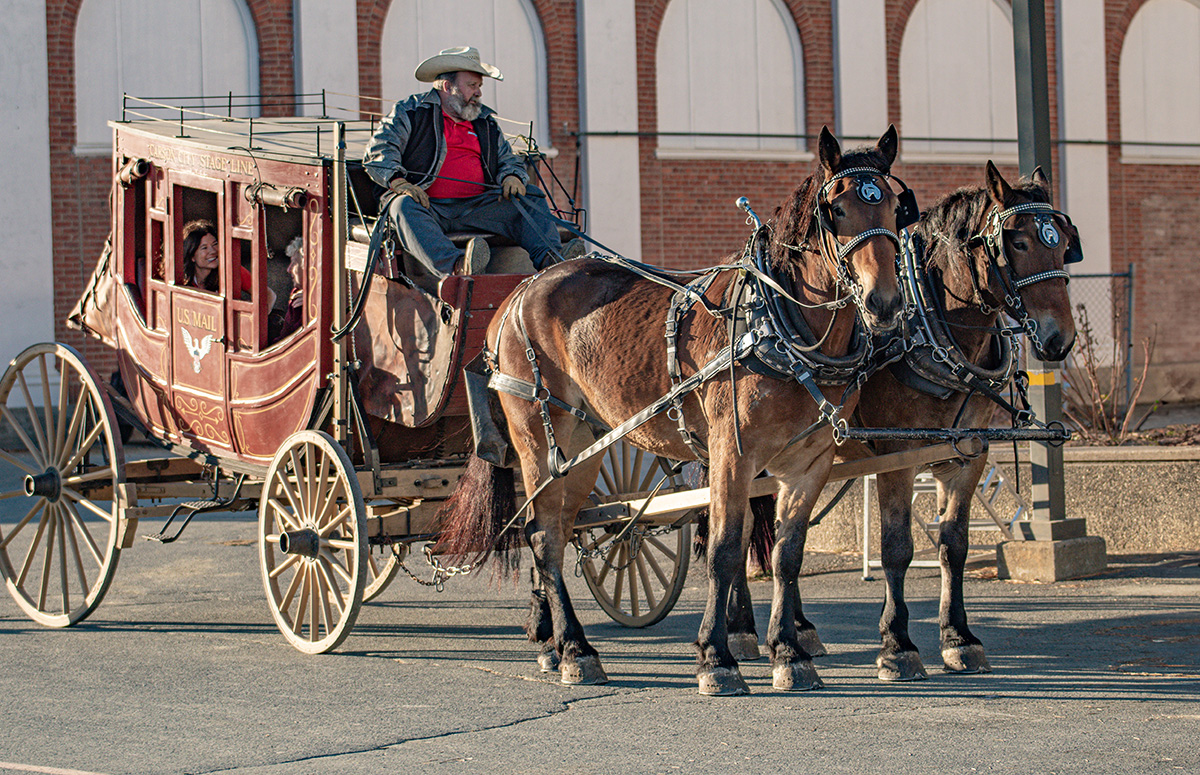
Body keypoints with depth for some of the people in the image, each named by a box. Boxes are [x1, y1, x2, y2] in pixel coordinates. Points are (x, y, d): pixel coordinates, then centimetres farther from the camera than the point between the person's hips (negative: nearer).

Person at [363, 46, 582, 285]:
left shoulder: (486, 123, 24)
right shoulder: (410, 111, 9)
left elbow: (508, 159, 27)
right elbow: (379, 150, 0)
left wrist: (512, 177, 1)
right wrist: (398, 181, -20)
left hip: (476, 207, 4)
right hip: (429, 206, -4)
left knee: (531, 197, -13)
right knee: (405, 207, -38)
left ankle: (550, 258, -39)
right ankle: (454, 266, -63)